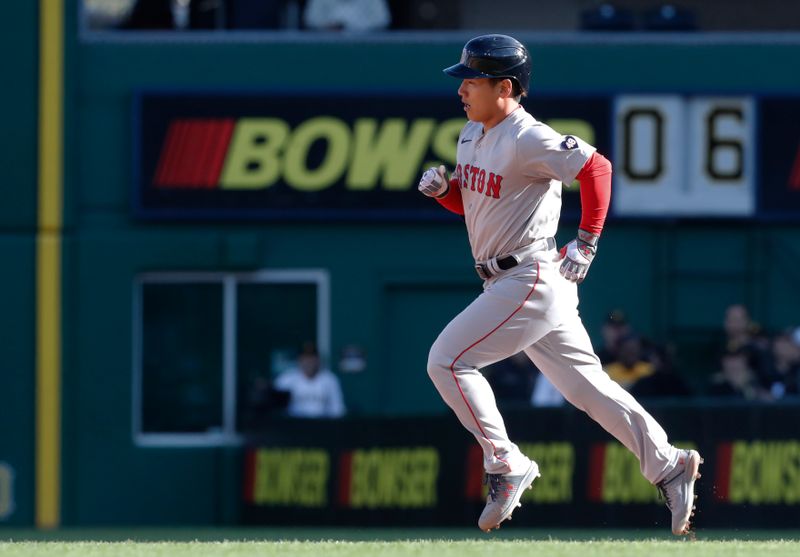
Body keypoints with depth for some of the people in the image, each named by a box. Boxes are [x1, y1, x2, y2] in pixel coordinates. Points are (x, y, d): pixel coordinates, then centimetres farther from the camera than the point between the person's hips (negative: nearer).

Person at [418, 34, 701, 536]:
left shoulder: (528, 139, -17)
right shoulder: (472, 135, 11)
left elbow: (597, 168, -21)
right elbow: (467, 201, 23)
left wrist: (586, 244, -20)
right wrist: (442, 188, 0)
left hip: (531, 282, -9)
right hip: (511, 285, 9)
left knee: (447, 361, -11)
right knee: (586, 385, 11)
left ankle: (506, 465, -6)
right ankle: (667, 464, 13)